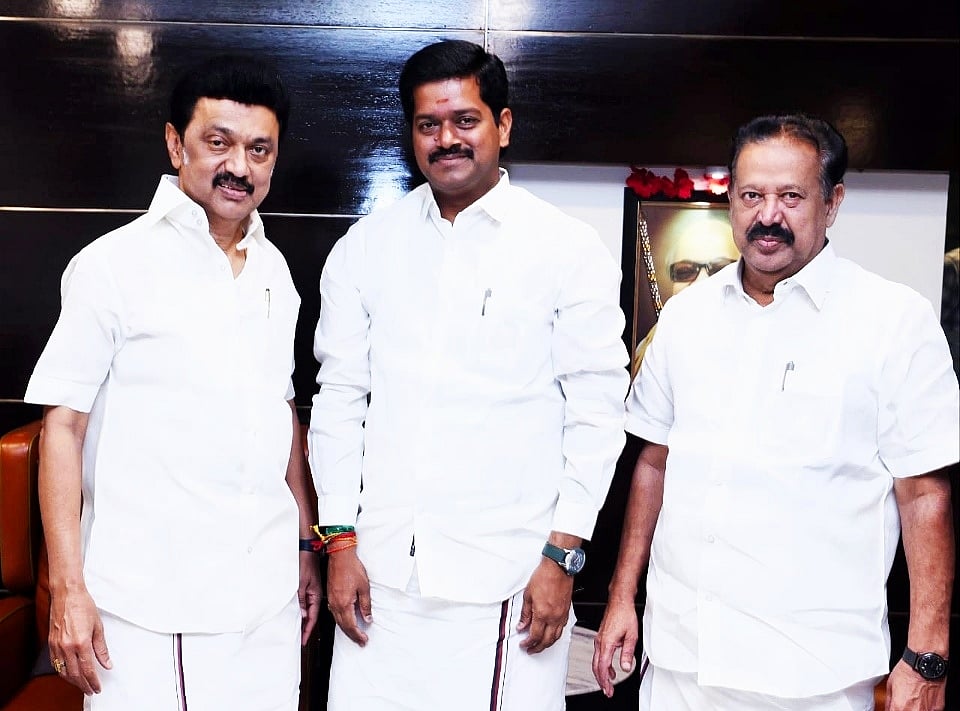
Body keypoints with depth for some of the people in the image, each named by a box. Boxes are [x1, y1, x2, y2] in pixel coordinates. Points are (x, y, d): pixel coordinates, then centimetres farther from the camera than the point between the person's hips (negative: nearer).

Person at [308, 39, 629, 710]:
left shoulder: (571, 249, -1)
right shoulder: (366, 246, 7)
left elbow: (597, 411, -2)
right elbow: (339, 397, 9)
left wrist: (564, 555, -5)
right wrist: (340, 541, 5)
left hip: (509, 578, -2)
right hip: (382, 569, 3)